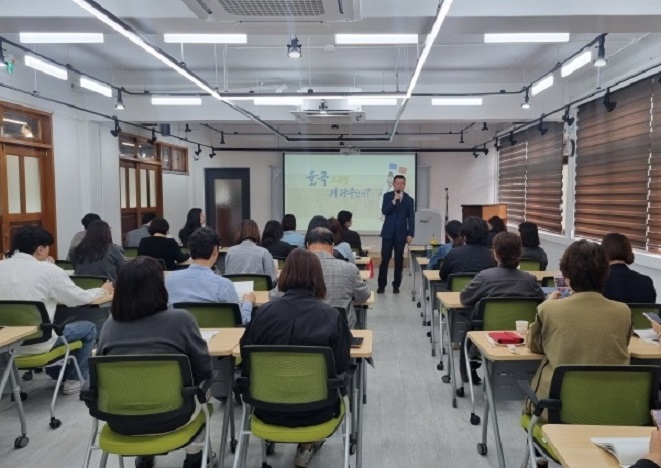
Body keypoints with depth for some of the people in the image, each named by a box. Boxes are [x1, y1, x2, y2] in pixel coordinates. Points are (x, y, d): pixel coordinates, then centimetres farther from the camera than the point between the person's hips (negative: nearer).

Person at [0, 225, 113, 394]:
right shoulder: (48, 270, -12)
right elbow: (80, 298, -2)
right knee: (89, 328, 16)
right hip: (36, 343, -6)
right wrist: (102, 290, 17)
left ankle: (58, 373, 43)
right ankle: (74, 380, 23)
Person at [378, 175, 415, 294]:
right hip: (388, 233, 0)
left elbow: (411, 218, 1)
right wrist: (394, 201, -20)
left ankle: (396, 285, 13)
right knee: (384, 260, -1)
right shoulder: (387, 196, 3)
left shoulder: (409, 200, 3)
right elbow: (384, 211, -10)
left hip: (401, 234, 1)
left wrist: (410, 234, -7)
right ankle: (381, 285, 7)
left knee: (399, 260, 4)